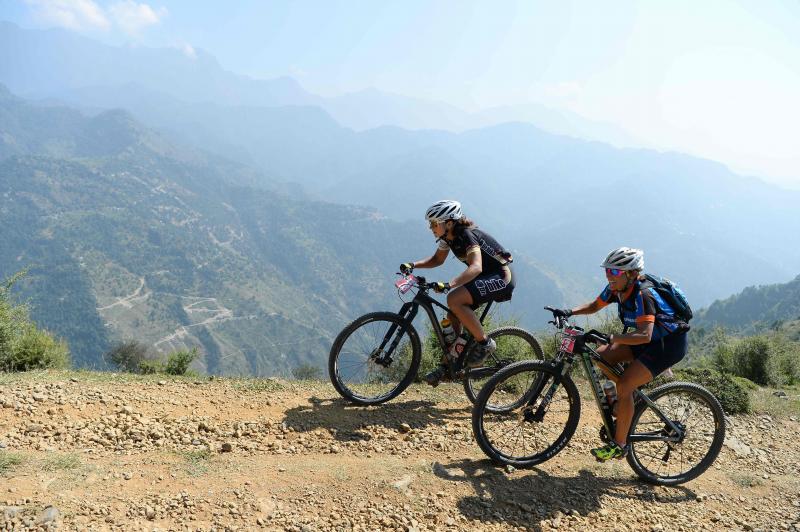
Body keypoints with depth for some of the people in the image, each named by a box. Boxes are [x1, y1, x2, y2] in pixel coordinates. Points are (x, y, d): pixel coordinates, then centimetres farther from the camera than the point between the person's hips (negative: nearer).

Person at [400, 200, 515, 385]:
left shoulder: (466, 235, -25)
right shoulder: (448, 236, 1)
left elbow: (476, 267, -39)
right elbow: (437, 259, 17)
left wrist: (448, 285, -50)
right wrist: (413, 265, 0)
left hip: (501, 278, -9)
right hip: (486, 278, 9)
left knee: (453, 300, -27)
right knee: (453, 317, 3)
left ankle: (485, 343, -12)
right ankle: (446, 365, 15)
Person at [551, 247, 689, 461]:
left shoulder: (642, 295, -29)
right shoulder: (615, 289, -6)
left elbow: (644, 335, -40)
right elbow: (594, 306, 9)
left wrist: (610, 338, -47)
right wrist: (569, 312, -7)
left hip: (670, 344, -8)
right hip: (650, 340, 8)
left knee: (624, 385, -18)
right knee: (600, 355, -5)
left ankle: (619, 444, -5)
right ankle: (627, 399, 14)